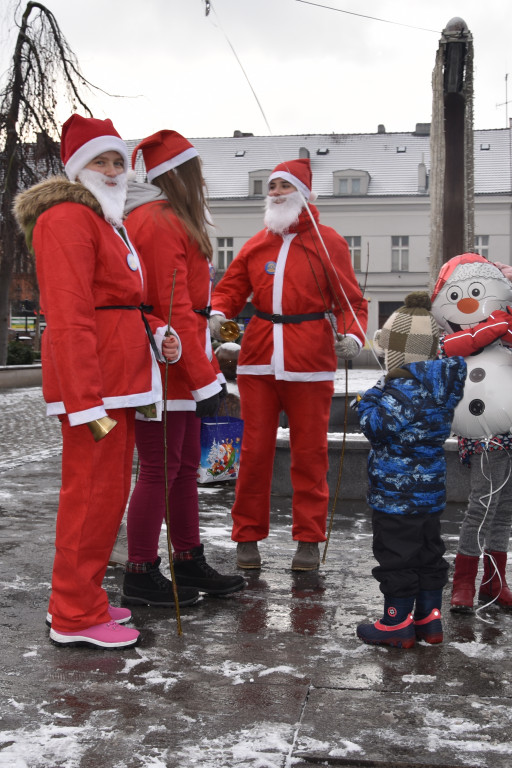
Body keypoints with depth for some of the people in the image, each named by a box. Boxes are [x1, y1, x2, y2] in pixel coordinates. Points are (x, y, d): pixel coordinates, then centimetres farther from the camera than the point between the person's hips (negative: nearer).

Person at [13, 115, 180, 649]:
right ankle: (75, 619, 8)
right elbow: (69, 318, -20)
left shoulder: (108, 223, 22)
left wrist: (156, 335, 9)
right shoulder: (67, 219, -10)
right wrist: (87, 402, -25)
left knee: (108, 491, 15)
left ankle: (82, 599, 29)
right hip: (92, 381, -10)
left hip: (118, 378, 10)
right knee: (93, 493, -4)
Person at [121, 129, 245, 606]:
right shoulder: (159, 223, -13)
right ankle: (141, 576, 9)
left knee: (184, 467, 15)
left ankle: (189, 564, 26)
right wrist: (203, 379, -19)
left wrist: (206, 367, 17)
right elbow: (175, 307, -20)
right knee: (160, 471, -3)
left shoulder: (171, 221, 19)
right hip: (166, 371, -10)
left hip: (181, 373, 10)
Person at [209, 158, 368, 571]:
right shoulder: (257, 244, 14)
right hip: (259, 355, 3)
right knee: (255, 449, 5)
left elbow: (351, 300, 2)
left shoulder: (328, 242, 4)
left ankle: (308, 540, 15)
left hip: (310, 359, -2)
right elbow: (232, 287, 12)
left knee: (309, 451, 4)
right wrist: (217, 314, -10)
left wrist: (352, 336, -17)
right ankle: (248, 537, 15)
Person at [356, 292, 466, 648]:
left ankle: (397, 622, 11)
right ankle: (429, 617, 25)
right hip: (431, 489, 9)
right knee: (429, 553, 16)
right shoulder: (442, 384, 6)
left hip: (397, 493, -9)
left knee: (396, 556, 2)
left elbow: (378, 426, -25)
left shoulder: (402, 388, -21)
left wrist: (370, 400, -8)